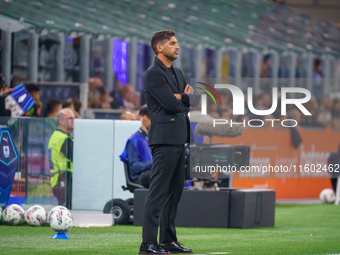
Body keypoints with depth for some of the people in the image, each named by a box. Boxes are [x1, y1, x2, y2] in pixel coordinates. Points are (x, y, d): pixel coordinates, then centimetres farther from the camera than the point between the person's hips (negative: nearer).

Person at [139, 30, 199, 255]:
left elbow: (194, 99, 13)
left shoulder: (177, 73, 19)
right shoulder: (154, 74, -9)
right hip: (165, 139, -9)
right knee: (158, 192, -10)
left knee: (175, 192, 10)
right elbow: (170, 104, -18)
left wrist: (180, 98, -7)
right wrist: (184, 96, 2)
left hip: (179, 139, 9)